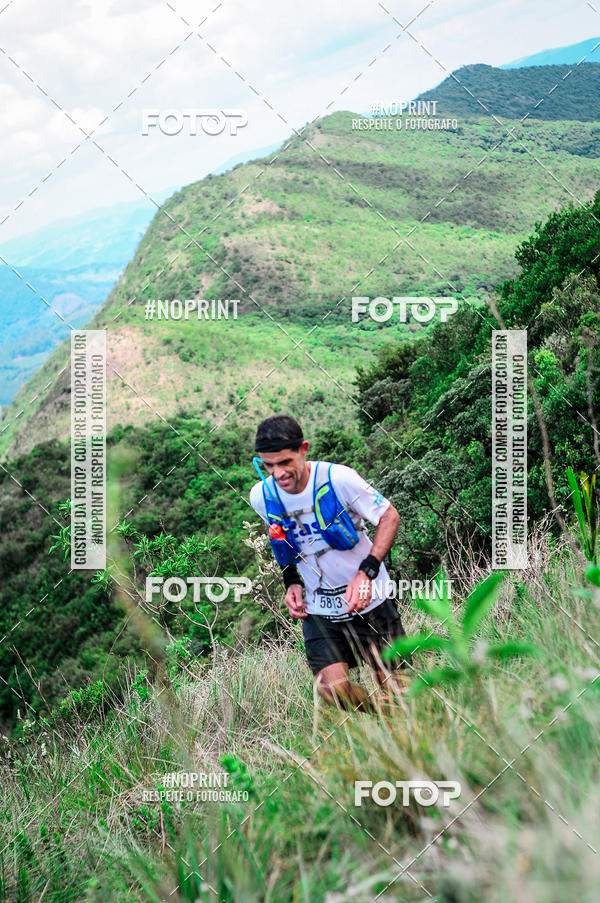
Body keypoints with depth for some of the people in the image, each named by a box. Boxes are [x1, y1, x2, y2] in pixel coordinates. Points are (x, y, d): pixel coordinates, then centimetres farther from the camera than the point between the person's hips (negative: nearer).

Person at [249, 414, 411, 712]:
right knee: (332, 688, -15)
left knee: (396, 688, -1)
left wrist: (366, 572, -21)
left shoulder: (337, 477, -20)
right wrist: (291, 582, 1)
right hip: (319, 609, 2)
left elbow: (389, 516, -10)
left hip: (368, 599, -2)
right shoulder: (261, 496, -7)